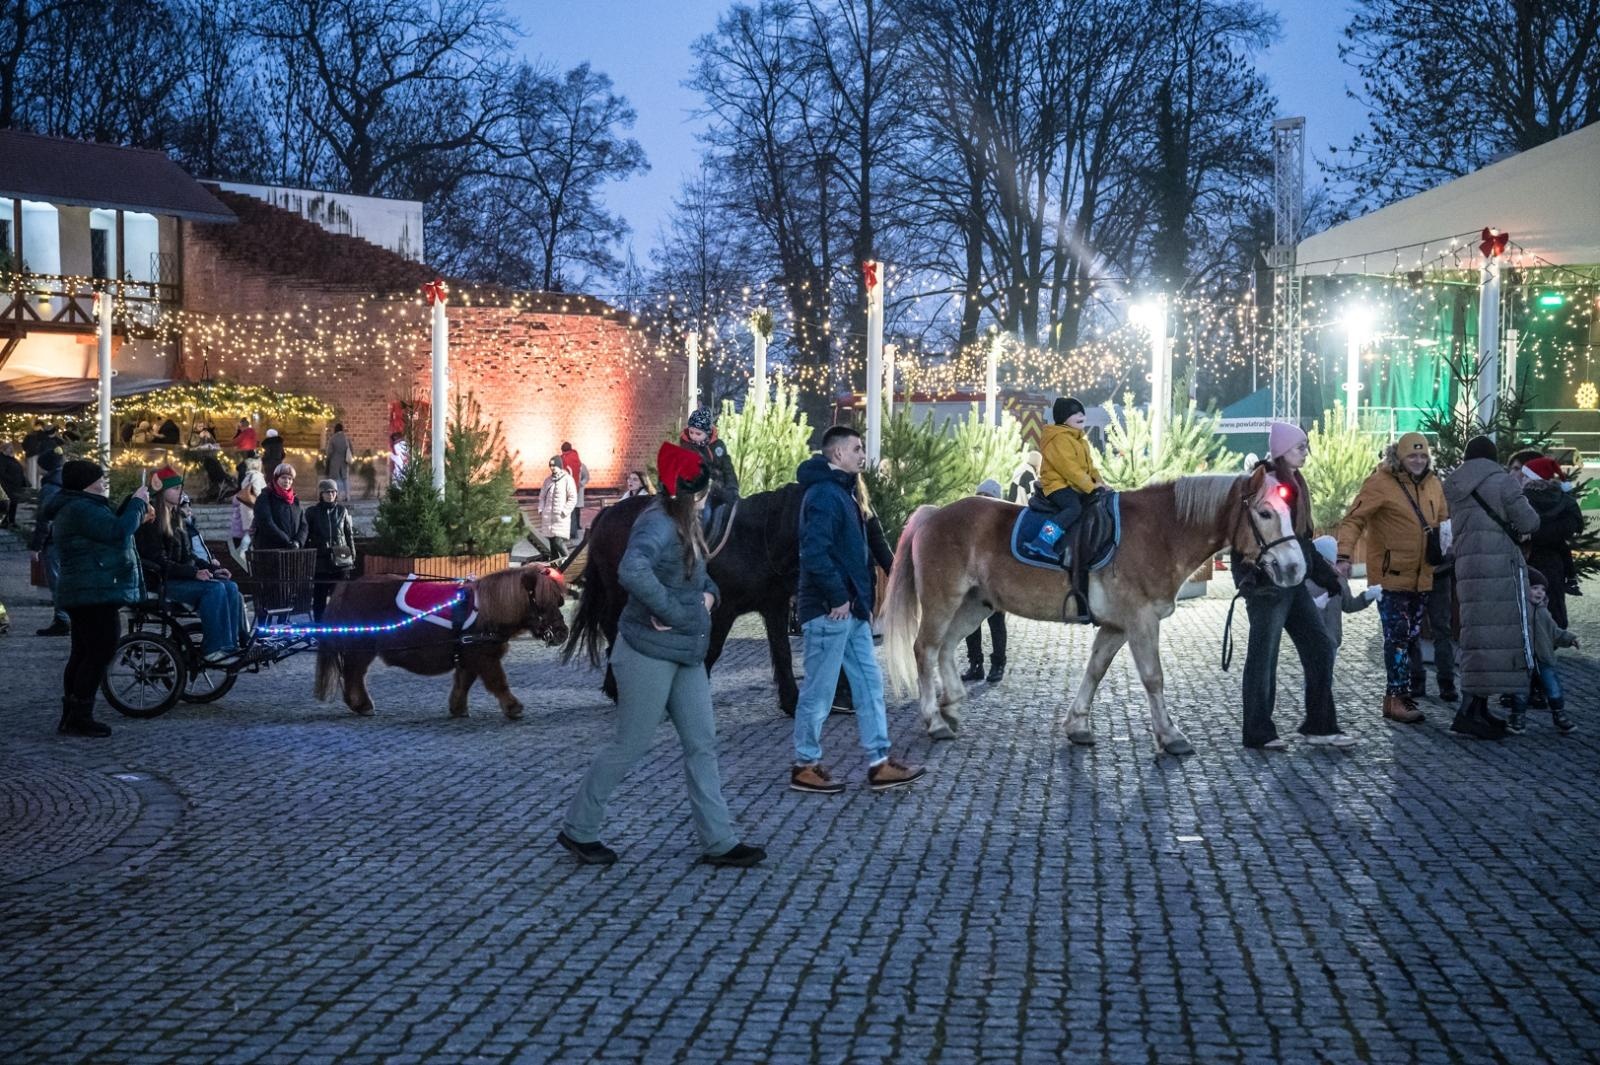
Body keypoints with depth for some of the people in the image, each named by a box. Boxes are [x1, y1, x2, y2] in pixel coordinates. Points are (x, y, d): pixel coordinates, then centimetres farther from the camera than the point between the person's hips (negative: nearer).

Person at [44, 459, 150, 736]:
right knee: (102, 651, -11)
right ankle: (80, 717, -11)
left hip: (86, 595, 11)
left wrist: (134, 505, 12)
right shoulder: (80, 509, -16)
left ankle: (71, 717, 14)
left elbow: (110, 528, 23)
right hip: (95, 595, -11)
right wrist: (137, 503, -11)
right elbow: (117, 531, -24)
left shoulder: (78, 507, 19)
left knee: (83, 654, 11)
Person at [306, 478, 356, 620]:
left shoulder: (342, 510, 8)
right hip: (321, 560, -1)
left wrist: (352, 555, 7)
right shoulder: (312, 512, 4)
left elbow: (349, 534, 11)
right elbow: (306, 536, 5)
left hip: (341, 559, 1)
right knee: (319, 595, 3)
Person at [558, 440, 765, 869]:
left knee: (702, 745, 9)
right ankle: (578, 829, 19)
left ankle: (719, 841, 15)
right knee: (631, 746, 2)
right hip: (648, 655, -9)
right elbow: (632, 570, -40)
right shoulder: (658, 525, -20)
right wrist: (672, 612, -29)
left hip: (685, 656, 9)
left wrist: (708, 593, 3)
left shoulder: (686, 527, 10)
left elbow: (699, 575, 27)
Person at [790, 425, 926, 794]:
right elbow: (814, 554, -25)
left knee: (870, 685, 11)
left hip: (852, 611, 10)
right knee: (819, 692, -1)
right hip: (830, 611, -10)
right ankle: (805, 767, 9)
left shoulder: (842, 492, 17)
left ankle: (879, 763, 15)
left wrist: (864, 600, 15)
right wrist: (838, 598, -21)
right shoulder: (823, 494, -15)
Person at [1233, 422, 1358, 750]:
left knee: (1320, 648, 8)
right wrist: (1249, 575, -30)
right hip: (1266, 583, -10)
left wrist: (1327, 575, 23)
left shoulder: (1294, 484, 16)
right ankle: (1259, 733, 7)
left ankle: (1319, 726, 15)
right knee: (1264, 655, -1)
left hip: (1294, 582, 10)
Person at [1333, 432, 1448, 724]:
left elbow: (1443, 520, 23)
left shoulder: (1433, 484, 8)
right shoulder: (1381, 483, -13)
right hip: (1391, 577, -7)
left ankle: (1400, 694, 24)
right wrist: (1344, 556, -28)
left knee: (1413, 636, 13)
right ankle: (1396, 698, -4)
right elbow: (1353, 520, -17)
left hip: (1422, 577, 7)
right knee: (1398, 636, -10)